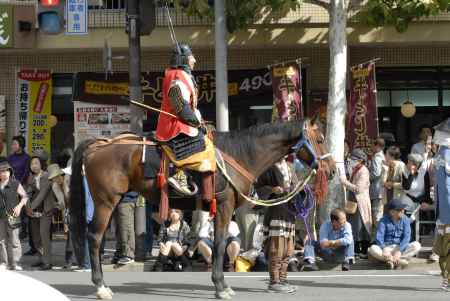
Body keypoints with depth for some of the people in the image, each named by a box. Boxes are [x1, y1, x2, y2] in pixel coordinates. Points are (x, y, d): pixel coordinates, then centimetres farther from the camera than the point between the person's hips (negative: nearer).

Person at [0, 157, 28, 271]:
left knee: (14, 240, -2)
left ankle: (14, 263, 3)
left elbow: (25, 196, 5)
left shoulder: (15, 184, -1)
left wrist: (19, 206, -8)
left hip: (12, 216, -3)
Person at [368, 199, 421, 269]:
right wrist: (384, 250, -34)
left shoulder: (405, 220, -2)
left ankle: (391, 260, -35)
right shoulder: (384, 221, -6)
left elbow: (406, 237, -11)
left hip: (401, 247, 1)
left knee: (416, 245, -25)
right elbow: (379, 237, -15)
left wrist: (399, 251, -27)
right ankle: (399, 261, -36)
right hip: (386, 247, -1)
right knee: (372, 249, -31)